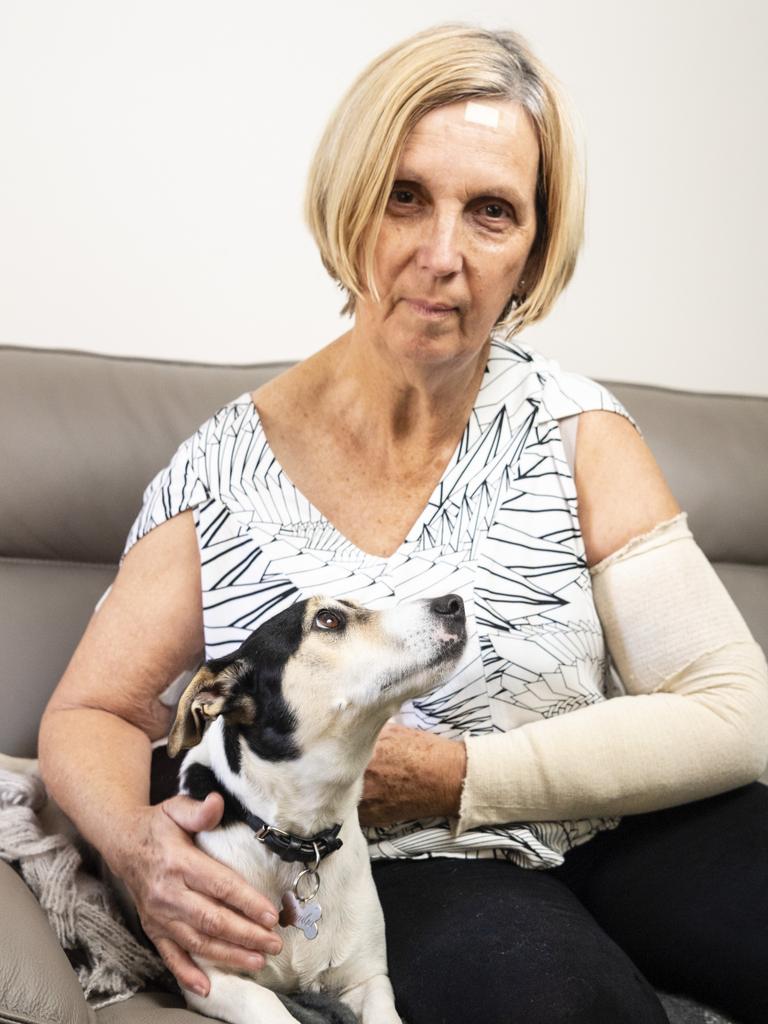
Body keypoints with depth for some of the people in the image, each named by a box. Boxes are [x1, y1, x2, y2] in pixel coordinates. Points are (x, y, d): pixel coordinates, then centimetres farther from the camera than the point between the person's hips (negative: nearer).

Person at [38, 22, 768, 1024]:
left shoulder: (572, 427, -2)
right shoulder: (222, 472, -2)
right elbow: (89, 713, 7)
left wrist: (454, 775, -16)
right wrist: (138, 846, -17)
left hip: (611, 833, 2)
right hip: (401, 871, -1)